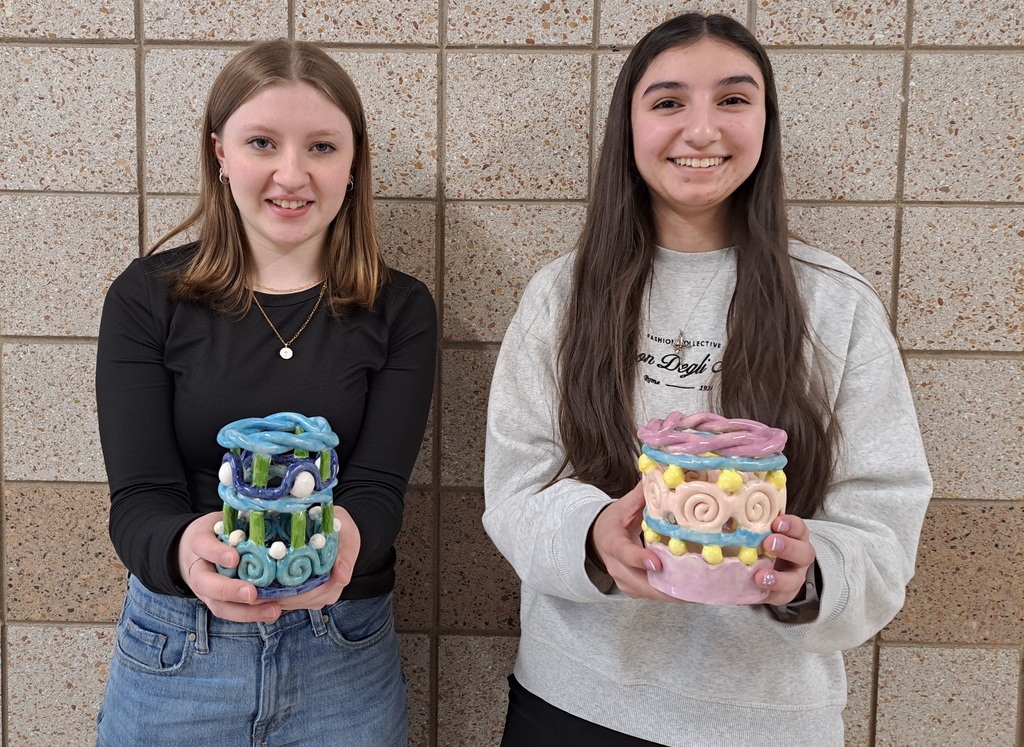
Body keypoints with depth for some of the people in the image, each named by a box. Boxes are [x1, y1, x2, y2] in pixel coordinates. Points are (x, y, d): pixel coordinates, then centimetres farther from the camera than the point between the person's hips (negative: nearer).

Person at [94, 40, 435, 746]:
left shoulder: (400, 310, -3)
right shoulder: (148, 298, -4)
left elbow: (379, 489, -10)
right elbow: (139, 498, -10)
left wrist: (341, 538, -34)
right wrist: (186, 550, -33)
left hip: (345, 655, 0)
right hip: (173, 651, 0)